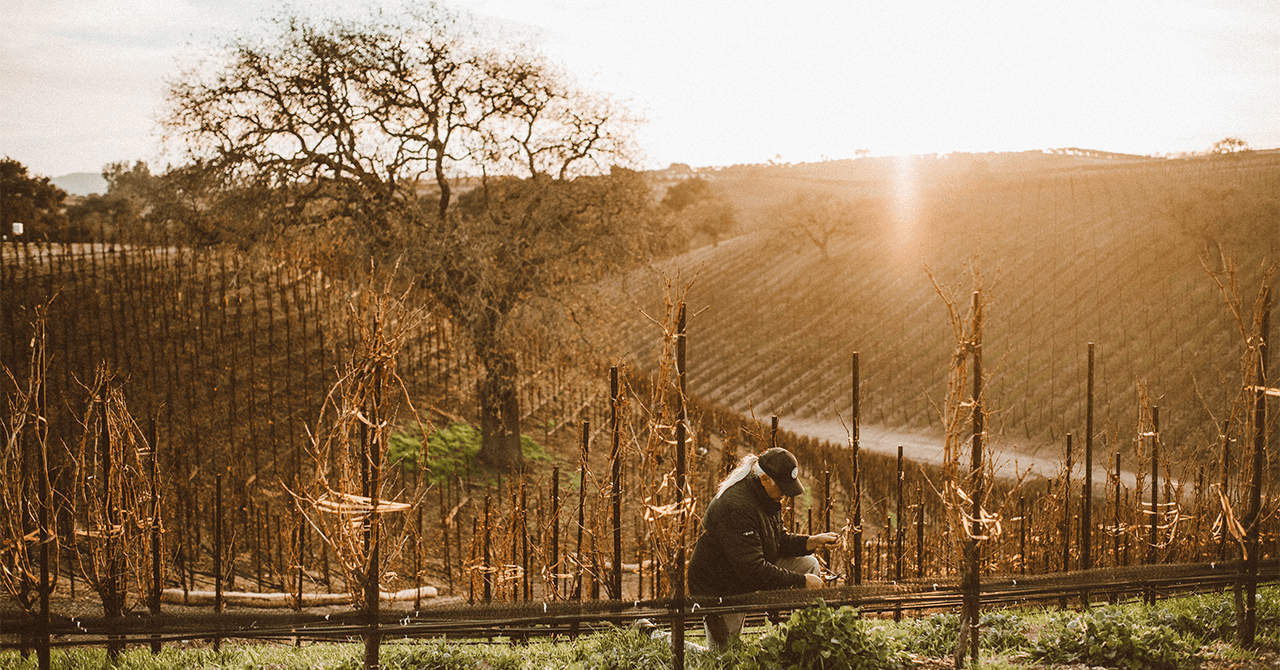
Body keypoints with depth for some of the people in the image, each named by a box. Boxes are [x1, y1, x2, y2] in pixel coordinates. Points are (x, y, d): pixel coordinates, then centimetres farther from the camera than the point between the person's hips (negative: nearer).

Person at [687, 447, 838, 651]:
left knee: (810, 564, -1)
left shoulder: (769, 495, -2)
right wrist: (801, 582, -28)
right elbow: (753, 570, -34)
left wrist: (808, 543, -8)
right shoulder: (735, 507, -33)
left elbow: (779, 540, 11)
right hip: (719, 589, -9)